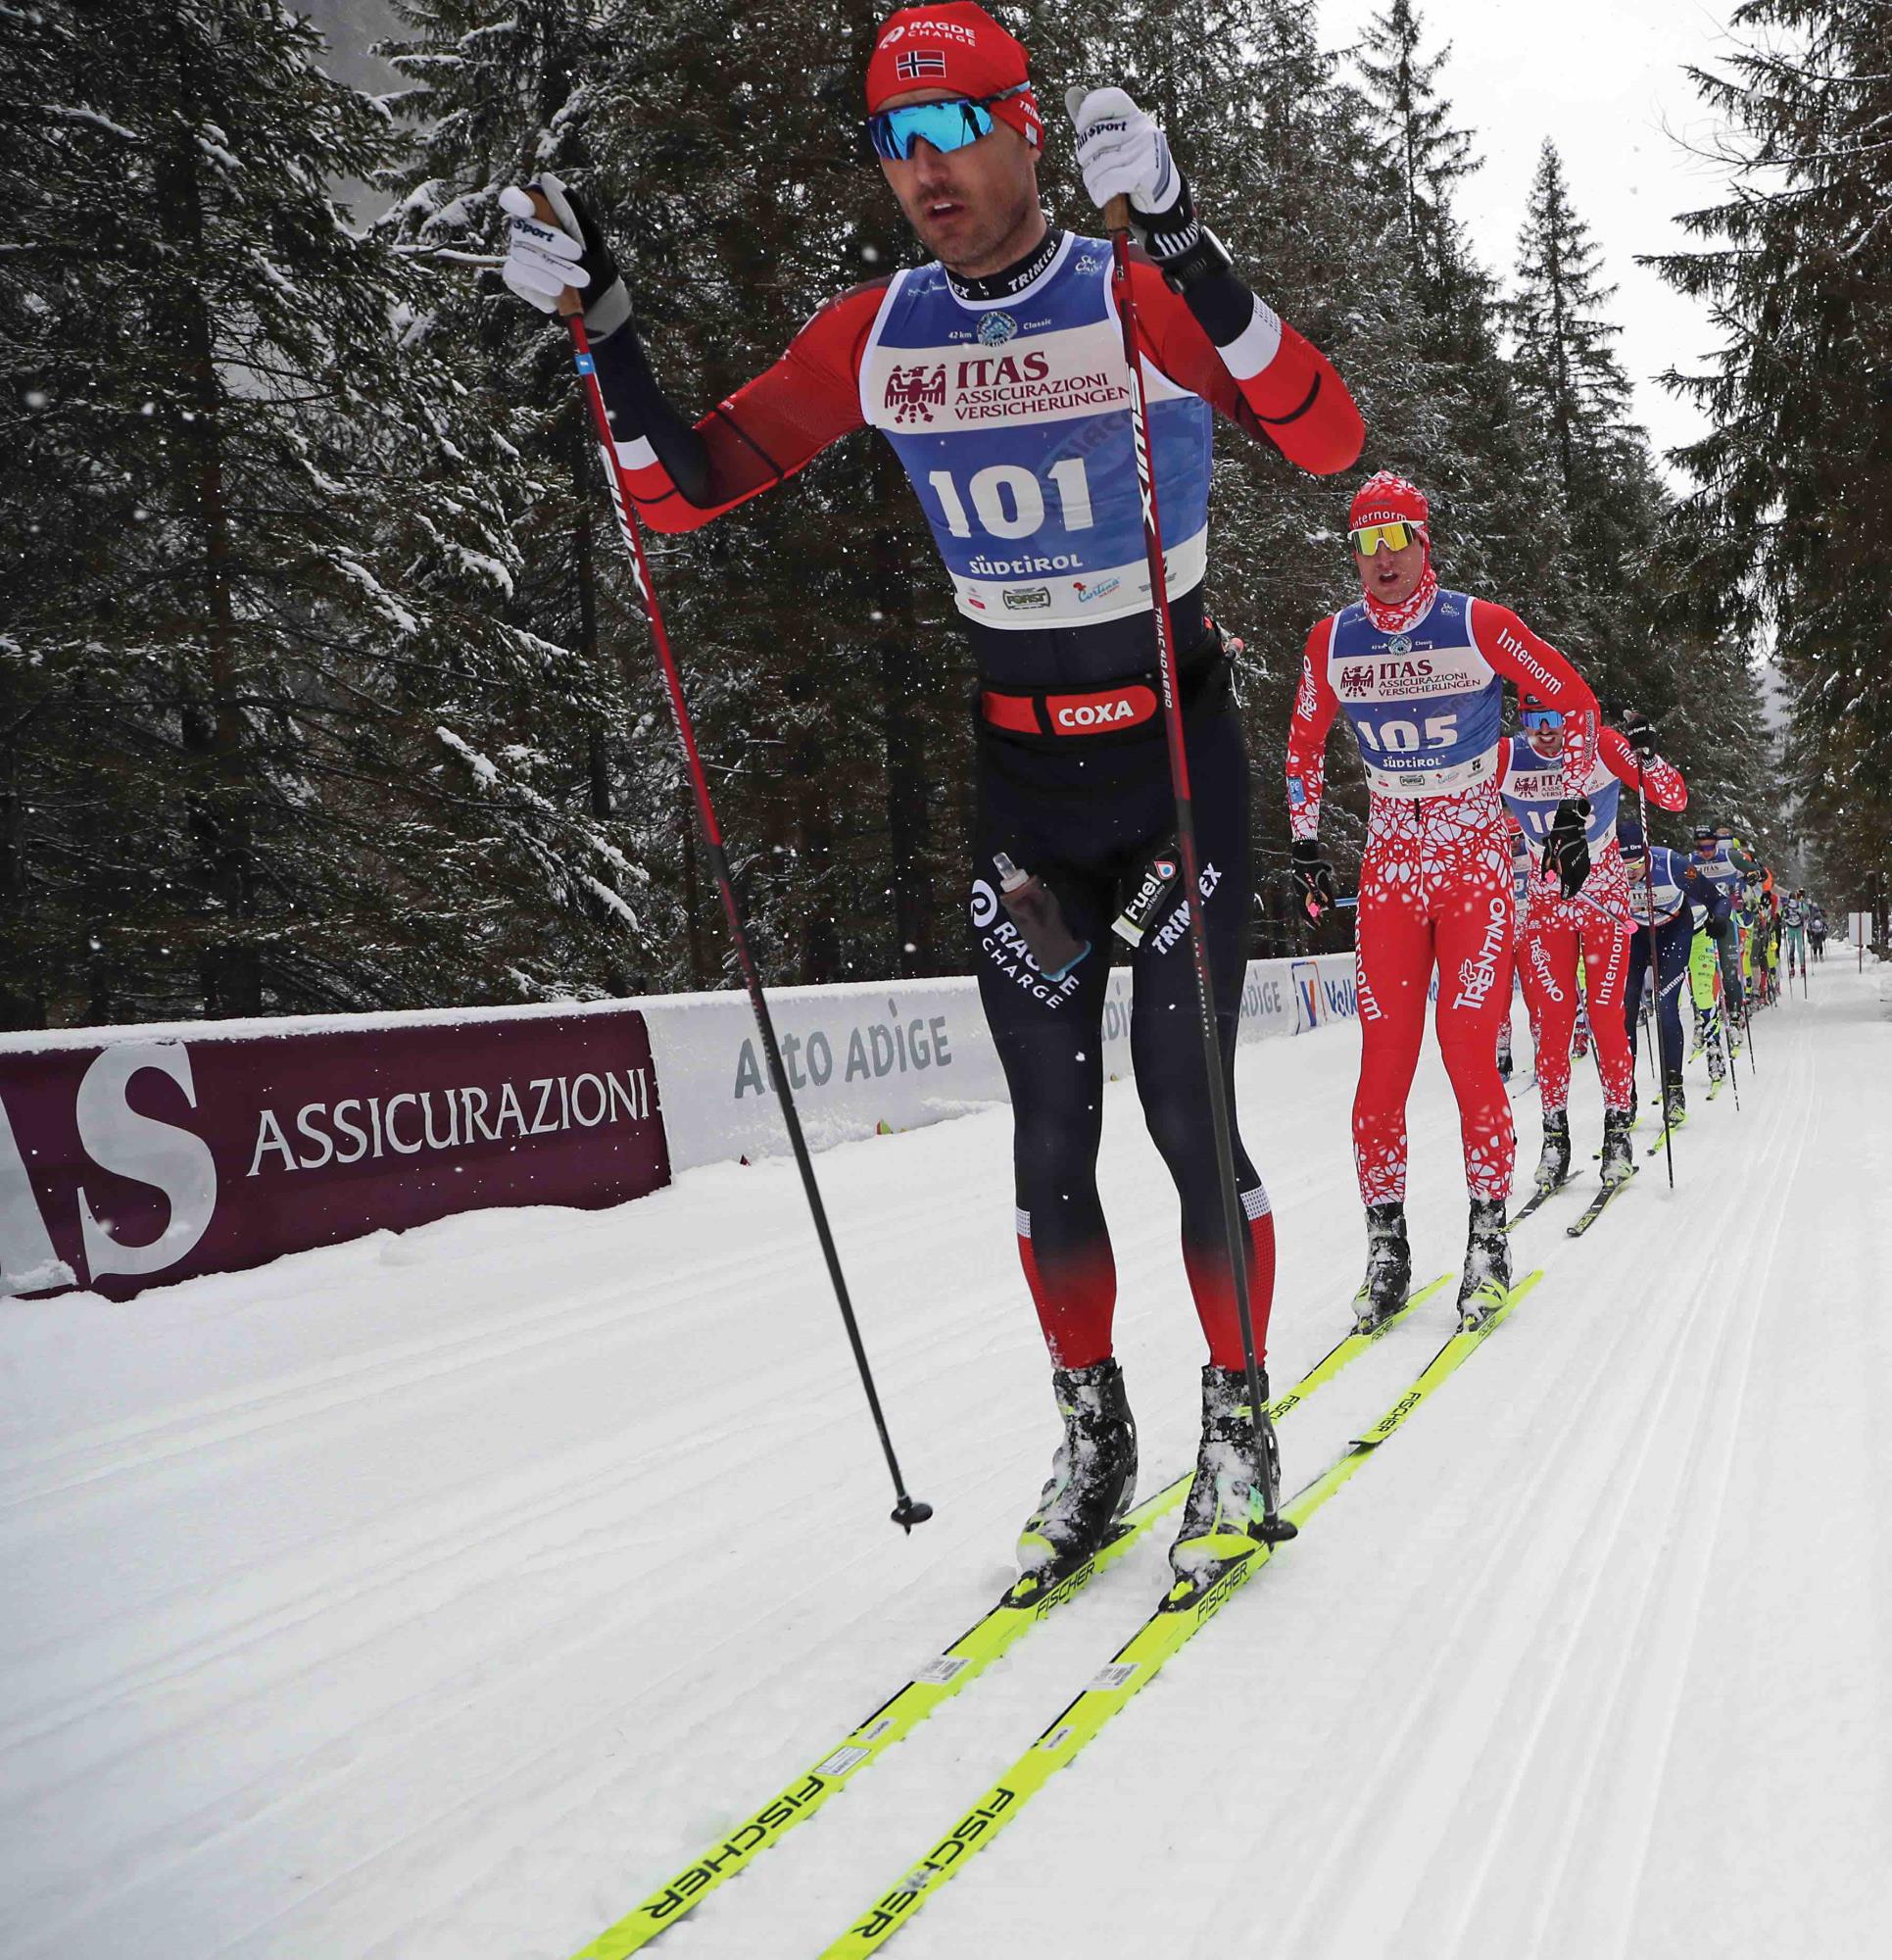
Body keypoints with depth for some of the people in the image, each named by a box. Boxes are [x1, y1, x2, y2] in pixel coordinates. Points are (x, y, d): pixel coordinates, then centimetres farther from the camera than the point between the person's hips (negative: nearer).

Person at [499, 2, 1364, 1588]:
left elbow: (1327, 440, -28)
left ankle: (1237, 1424, 15)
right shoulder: (874, 337, -1)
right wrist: (605, 333, -14)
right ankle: (1092, 1436, 23)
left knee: (1183, 1106, -6)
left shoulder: (1141, 299, -13)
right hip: (1019, 778, 4)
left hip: (1178, 758, -3)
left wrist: (1182, 249, -37)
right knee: (1051, 1132, 6)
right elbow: (684, 491, 2)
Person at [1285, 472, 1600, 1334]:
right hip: (1389, 869, 3)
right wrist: (1305, 841, 15)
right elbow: (1304, 741, 18)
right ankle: (1386, 1250, 7)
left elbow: (1577, 702, 2)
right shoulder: (1332, 642, 1)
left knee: (1470, 1053, -10)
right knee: (1382, 1062, -3)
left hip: (1477, 865, -3)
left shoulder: (1480, 626, -9)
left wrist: (1570, 812, 0)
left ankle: (1488, 1239, 2)